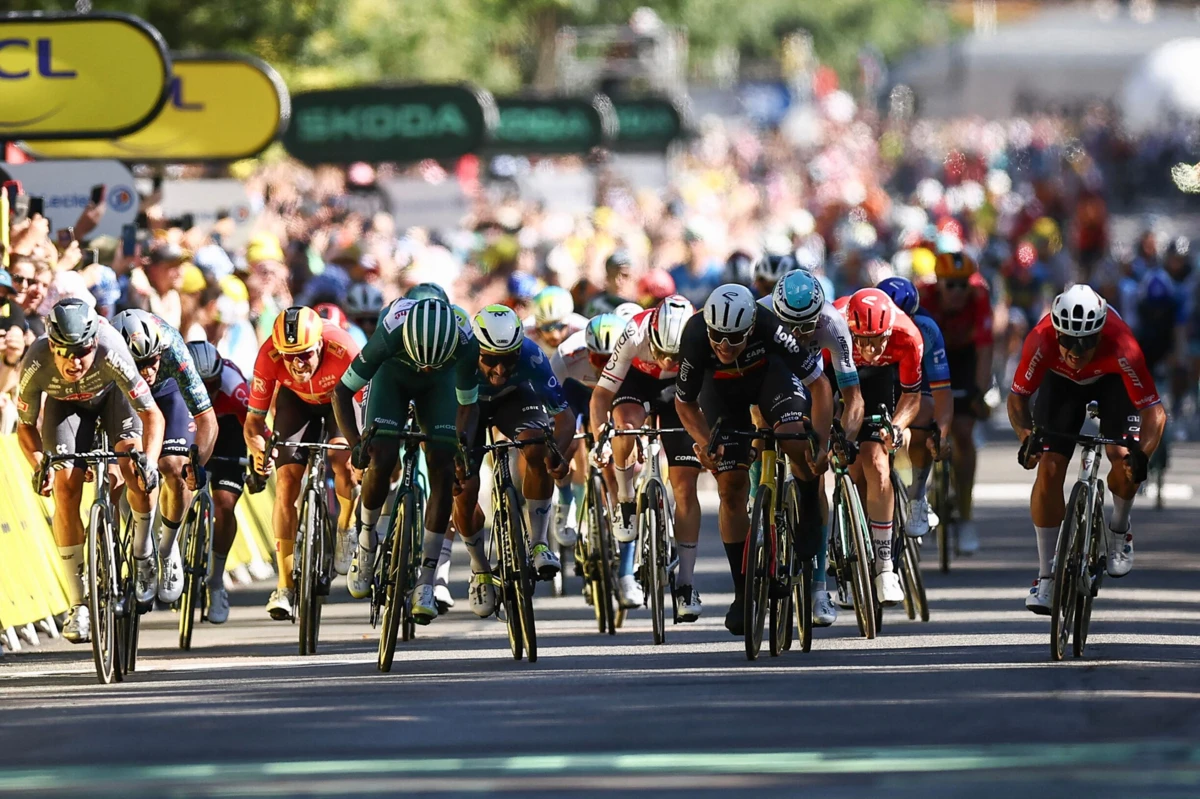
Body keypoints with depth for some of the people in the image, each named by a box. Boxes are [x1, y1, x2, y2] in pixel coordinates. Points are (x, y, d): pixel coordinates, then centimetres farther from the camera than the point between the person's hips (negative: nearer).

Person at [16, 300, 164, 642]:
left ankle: (143, 556, 1)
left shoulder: (111, 354, -40)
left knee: (133, 462, -26)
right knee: (65, 487, -15)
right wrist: (39, 465, -36)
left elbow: (152, 414, -32)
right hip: (65, 405, 1)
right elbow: (25, 426, -19)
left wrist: (150, 460, -47)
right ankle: (78, 605, -8)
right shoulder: (36, 366, -36)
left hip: (112, 395, -1)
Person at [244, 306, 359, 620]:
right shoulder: (269, 357, -33)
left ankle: (347, 529, 3)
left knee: (342, 459, -29)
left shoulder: (343, 351, -39)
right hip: (297, 401, 2)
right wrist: (258, 449, -46)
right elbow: (254, 420, -24)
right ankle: (285, 586, -5)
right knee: (287, 481, -12)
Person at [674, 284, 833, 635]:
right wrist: (703, 441, -31)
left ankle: (811, 520, -3)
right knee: (731, 487, -5)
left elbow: (818, 384, -30)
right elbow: (685, 403, -15)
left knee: (797, 441, -29)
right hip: (721, 386, 1)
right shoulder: (695, 338, -34)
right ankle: (742, 591, 5)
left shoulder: (769, 327, -38)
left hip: (770, 372, -1)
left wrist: (821, 443, -38)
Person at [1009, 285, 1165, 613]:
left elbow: (1154, 411, -36)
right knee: (1049, 467, -13)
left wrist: (1142, 454, -52)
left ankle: (1119, 529, 13)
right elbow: (1017, 398, -25)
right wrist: (1027, 437, -44)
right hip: (1061, 381, 1)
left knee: (1124, 459, -21)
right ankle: (1046, 577, -3)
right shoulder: (1041, 341, -38)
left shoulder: (1121, 347, -41)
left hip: (1112, 380, -1)